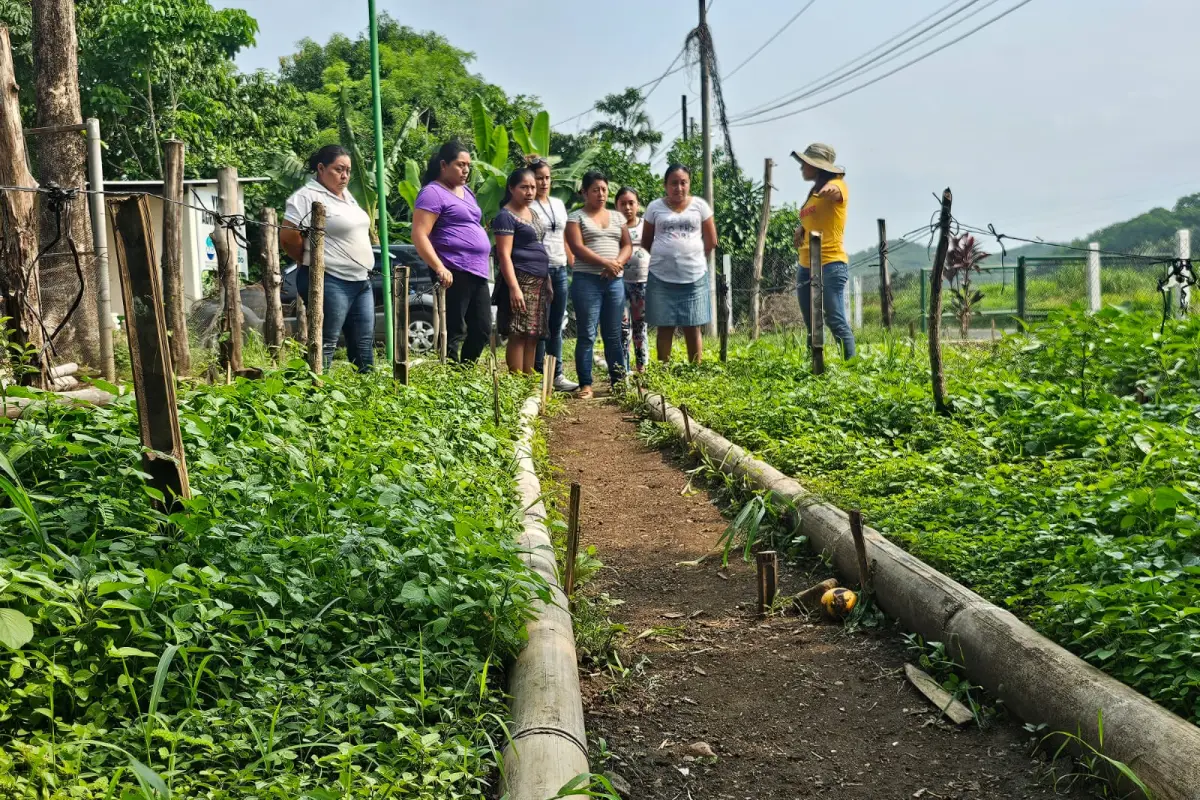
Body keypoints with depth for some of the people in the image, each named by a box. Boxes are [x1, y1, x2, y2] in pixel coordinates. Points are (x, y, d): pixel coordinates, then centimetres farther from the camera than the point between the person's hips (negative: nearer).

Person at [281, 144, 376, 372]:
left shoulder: (346, 195, 17)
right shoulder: (307, 197, -11)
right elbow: (288, 238, -15)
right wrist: (311, 263, 0)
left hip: (361, 281, 9)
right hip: (330, 283, -9)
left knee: (364, 343, 11)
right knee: (325, 344, -6)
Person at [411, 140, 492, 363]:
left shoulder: (466, 192, 20)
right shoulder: (433, 193, -7)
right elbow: (419, 235, -15)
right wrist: (440, 268, -24)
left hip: (478, 272, 9)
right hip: (454, 273, -9)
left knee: (482, 330, 11)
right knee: (453, 332, -6)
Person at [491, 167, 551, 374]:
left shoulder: (532, 213, 18)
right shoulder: (506, 217, -8)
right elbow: (504, 255, -15)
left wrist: (546, 281, 21)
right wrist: (514, 287, -23)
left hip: (539, 282, 9)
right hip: (521, 281, -9)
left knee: (533, 336, 8)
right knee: (518, 336, -9)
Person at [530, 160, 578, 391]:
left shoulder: (559, 204, 15)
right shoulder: (529, 207, -4)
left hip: (561, 271, 6)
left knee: (557, 326, 8)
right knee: (541, 326, -4)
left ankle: (557, 375, 12)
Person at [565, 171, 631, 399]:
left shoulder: (617, 217, 18)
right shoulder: (576, 217, 3)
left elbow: (627, 246, 11)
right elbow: (577, 248, -9)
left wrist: (617, 263, -10)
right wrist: (605, 263, -18)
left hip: (615, 281, 4)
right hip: (587, 281, -4)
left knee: (613, 335, 7)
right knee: (587, 334, -5)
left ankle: (618, 381, 12)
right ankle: (585, 384, -3)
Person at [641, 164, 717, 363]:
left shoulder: (700, 206, 3)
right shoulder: (655, 207, 3)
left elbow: (711, 241, 8)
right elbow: (646, 242, 11)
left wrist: (693, 256, 11)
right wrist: (664, 256, 10)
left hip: (694, 276, 0)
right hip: (661, 277, 0)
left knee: (693, 327, 5)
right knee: (665, 327, 5)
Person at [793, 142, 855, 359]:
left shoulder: (836, 184, -5)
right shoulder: (814, 192, 19)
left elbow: (835, 193, -30)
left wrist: (830, 191, -54)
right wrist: (801, 229, 7)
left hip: (830, 265, -9)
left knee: (836, 322, -12)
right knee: (812, 327, 9)